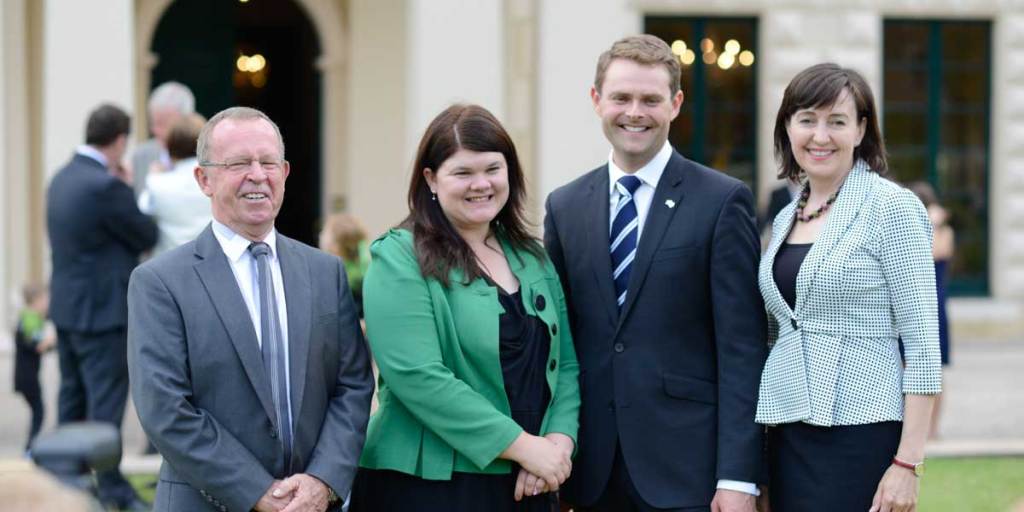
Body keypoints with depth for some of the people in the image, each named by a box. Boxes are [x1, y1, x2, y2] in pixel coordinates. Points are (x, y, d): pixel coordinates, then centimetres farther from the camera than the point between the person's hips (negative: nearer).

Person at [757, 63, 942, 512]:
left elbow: (923, 344, -10)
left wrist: (908, 463, -16)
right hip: (788, 431, 6)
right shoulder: (785, 220, 13)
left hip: (859, 432, -6)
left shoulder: (890, 207, -7)